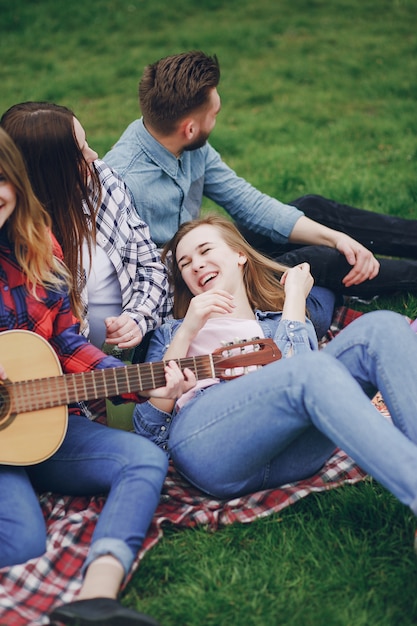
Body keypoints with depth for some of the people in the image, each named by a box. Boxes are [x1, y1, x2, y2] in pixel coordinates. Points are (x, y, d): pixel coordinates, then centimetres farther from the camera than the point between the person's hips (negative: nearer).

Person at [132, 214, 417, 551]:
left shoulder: (281, 322, 33)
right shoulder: (172, 332, 31)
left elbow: (295, 366, 5)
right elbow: (148, 428, 12)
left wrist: (294, 295, 18)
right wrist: (187, 330, 9)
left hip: (289, 453, 3)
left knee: (383, 327, -18)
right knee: (316, 370, -33)